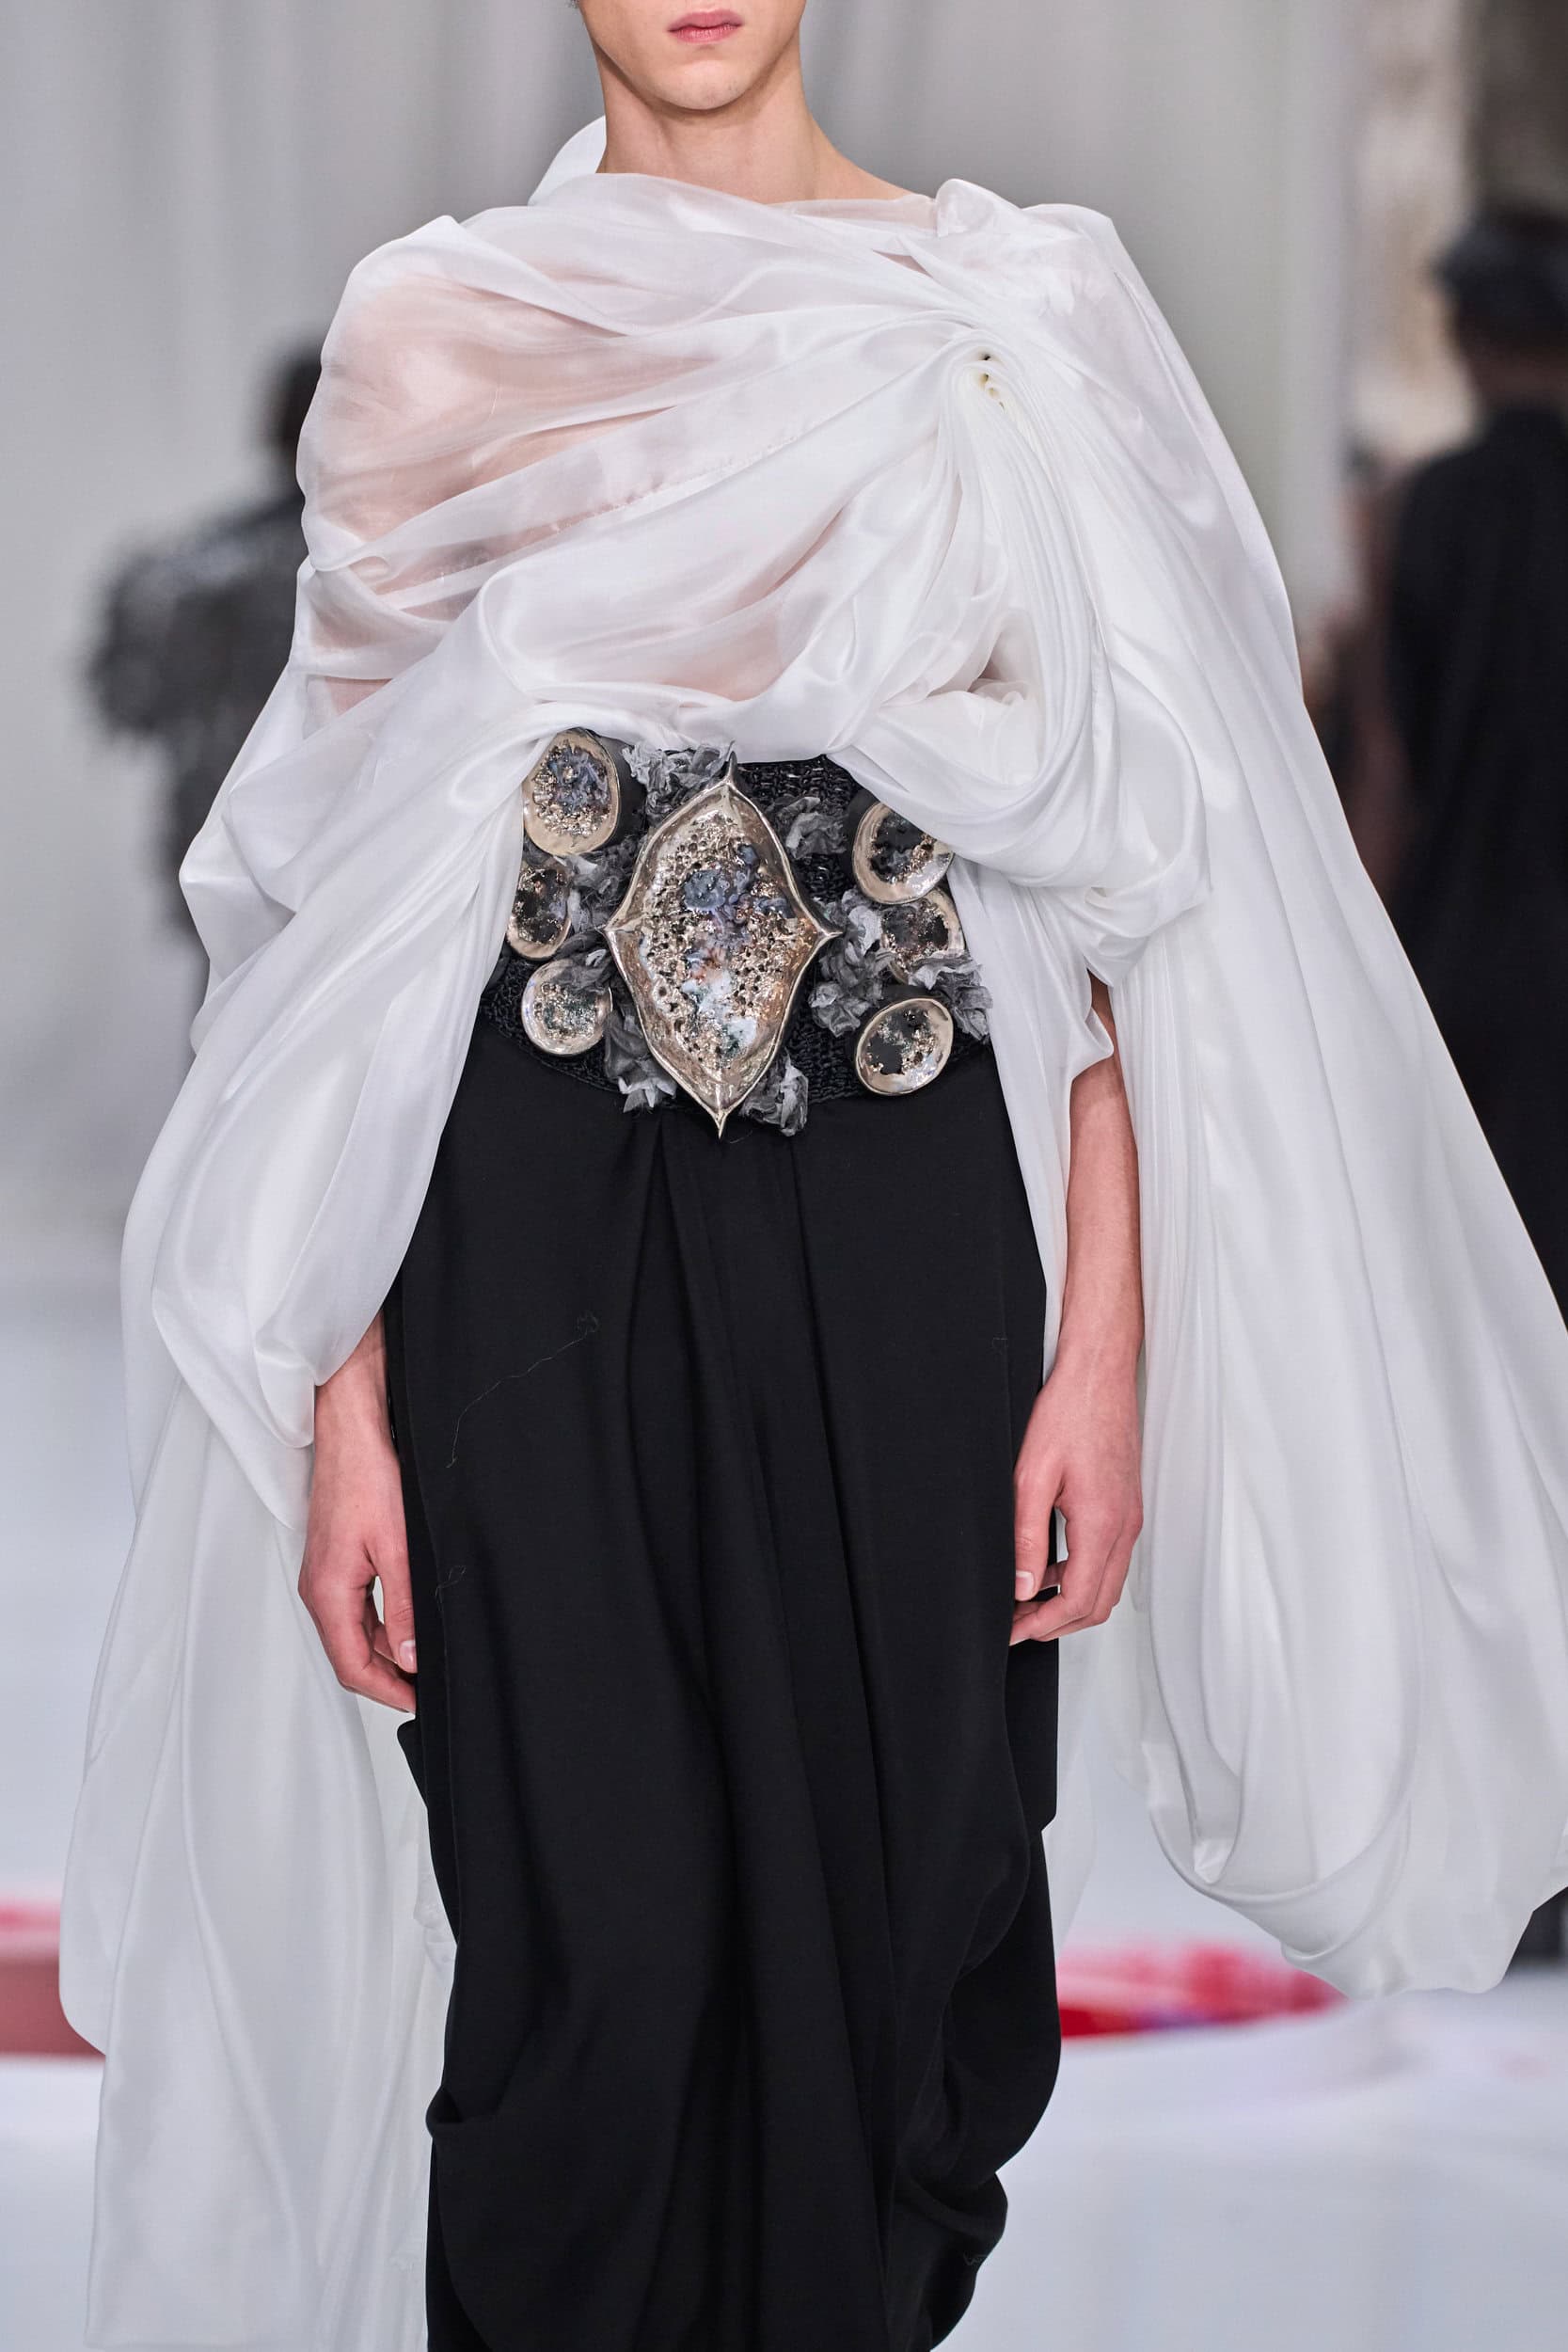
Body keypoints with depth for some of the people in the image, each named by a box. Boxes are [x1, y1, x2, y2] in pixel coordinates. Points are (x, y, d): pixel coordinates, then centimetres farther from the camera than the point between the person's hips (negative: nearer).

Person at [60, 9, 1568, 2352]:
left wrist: (1109, 1344, -4)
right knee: (594, 1938, -2)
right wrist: (343, 1397, -3)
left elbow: (1109, 883, 3)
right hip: (535, 1252, 0)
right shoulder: (438, 338, 4)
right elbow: (349, 899, 3)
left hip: (907, 1243, 1)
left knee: (897, 1907, 4)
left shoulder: (1015, 320, 4)